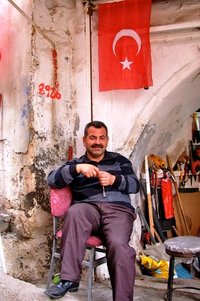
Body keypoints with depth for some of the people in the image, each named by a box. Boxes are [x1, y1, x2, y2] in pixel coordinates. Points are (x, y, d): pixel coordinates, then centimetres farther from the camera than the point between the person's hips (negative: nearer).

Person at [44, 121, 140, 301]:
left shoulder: (119, 160, 24)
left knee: (118, 245, -32)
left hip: (118, 209, 0)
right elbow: (52, 180, 6)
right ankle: (69, 279, -32)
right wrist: (77, 168, -10)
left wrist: (114, 179, -6)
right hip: (89, 208, 1)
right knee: (74, 212, -36)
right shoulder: (76, 163, 22)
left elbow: (135, 185, 13)